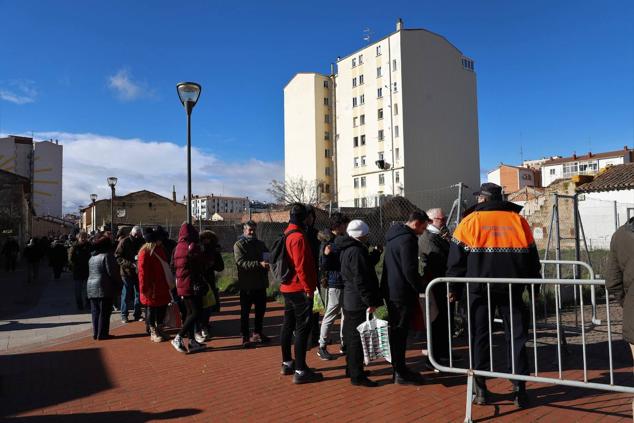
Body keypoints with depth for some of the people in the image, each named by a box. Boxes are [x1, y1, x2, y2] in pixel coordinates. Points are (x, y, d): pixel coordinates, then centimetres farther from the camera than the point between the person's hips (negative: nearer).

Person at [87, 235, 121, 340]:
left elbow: (90, 272, 15)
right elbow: (112, 272, -15)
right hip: (104, 287, -8)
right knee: (104, 312, -2)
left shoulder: (92, 257, 15)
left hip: (91, 287, 8)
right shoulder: (107, 255, -11)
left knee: (95, 312, 11)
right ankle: (102, 334, 0)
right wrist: (118, 283, -2)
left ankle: (95, 333, 14)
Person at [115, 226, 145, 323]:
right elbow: (118, 256, -9)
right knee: (126, 294, 3)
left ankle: (137, 314, 19)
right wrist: (130, 264, -21)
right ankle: (124, 315, 13)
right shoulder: (124, 242, -5)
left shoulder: (142, 242, 6)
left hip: (139, 272, 4)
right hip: (127, 272, -4)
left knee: (138, 294, 9)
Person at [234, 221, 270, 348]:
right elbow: (241, 262, -19)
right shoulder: (239, 245, -6)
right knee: (245, 312, 1)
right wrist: (259, 264, -29)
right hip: (246, 284, -6)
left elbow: (268, 257, 22)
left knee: (261, 309, 15)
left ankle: (257, 333, 31)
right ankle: (245, 337, 10)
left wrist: (267, 263, -3)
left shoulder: (260, 244, 13)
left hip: (261, 283, 6)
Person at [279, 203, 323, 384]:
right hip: (300, 290, -10)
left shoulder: (286, 235, 13)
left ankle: (287, 363, 27)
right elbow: (301, 266, -22)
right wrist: (309, 289, -17)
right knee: (302, 328, -5)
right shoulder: (298, 237, -17)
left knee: (288, 325, 16)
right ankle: (300, 371, -2)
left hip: (287, 288, 10)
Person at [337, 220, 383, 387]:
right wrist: (370, 301, -20)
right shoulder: (356, 251, -19)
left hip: (350, 300, 10)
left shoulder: (348, 249, 13)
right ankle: (357, 376, 5)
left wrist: (375, 254, 12)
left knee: (352, 335, 19)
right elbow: (360, 279, -23)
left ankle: (352, 368, 32)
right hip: (359, 302, -10)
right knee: (357, 337, -3)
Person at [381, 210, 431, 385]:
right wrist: (423, 288, -10)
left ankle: (399, 369, 28)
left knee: (396, 331, 16)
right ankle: (401, 373, 8)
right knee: (400, 332, -1)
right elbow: (409, 270, -23)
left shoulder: (395, 235, 14)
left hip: (391, 291, 10)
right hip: (402, 293, -10)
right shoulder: (407, 239, -18)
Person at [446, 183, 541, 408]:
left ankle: (480, 389, 12)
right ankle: (520, 389, 11)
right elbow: (532, 257, 11)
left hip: (479, 288, -1)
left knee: (480, 337, 8)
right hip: (512, 288, 2)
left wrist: (455, 288, 2)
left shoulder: (470, 221, 0)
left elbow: (457, 258, -4)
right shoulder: (518, 220, 7)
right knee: (516, 337, 10)